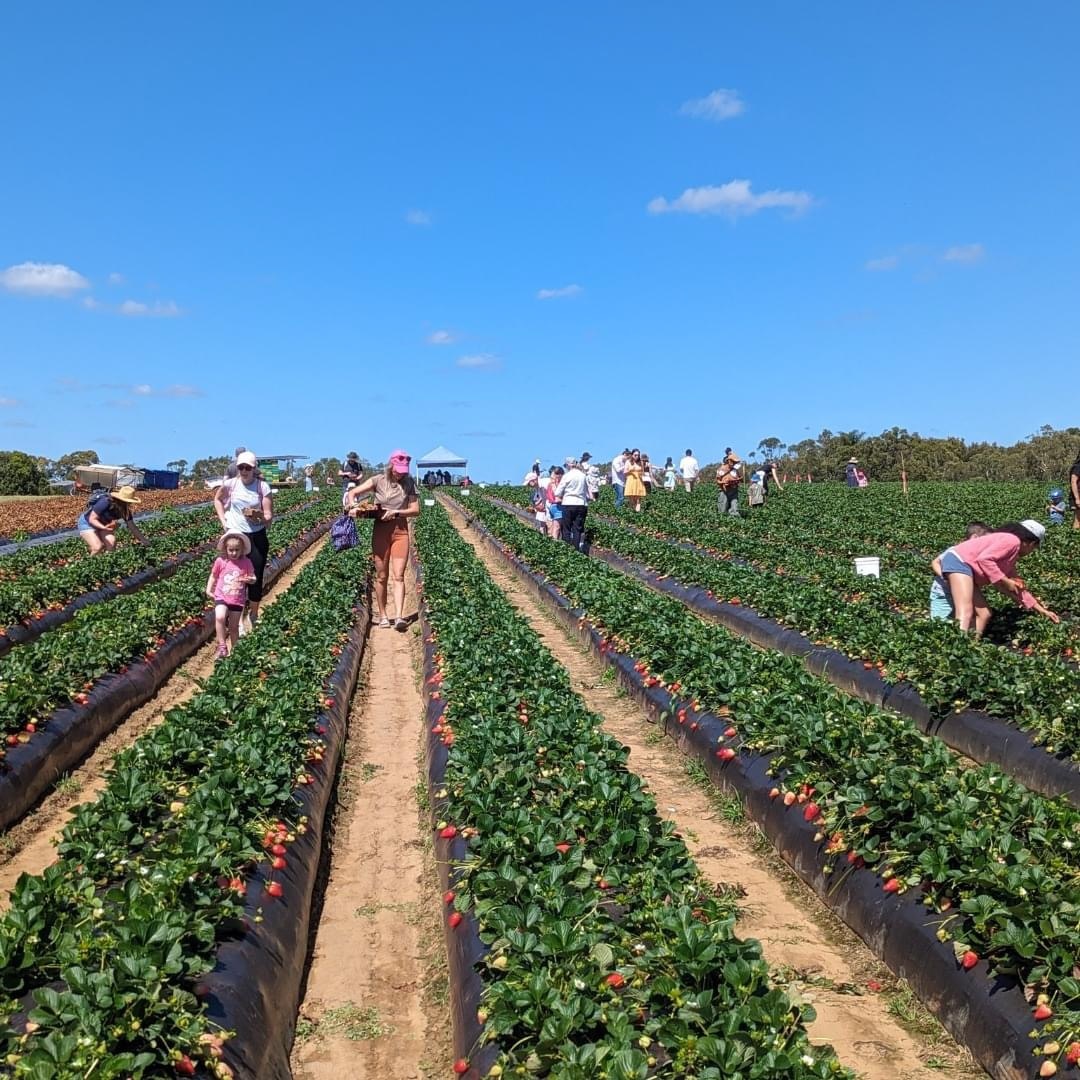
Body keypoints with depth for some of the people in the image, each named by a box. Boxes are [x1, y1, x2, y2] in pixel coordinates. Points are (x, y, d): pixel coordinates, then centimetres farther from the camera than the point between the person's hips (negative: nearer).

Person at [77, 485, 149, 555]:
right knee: (98, 547, -23)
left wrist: (144, 541, -16)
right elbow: (92, 519, -30)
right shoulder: (105, 502, -34)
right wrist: (104, 527, -47)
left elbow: (132, 527, -11)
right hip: (87, 523, -5)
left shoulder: (125, 510, -17)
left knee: (111, 543, -20)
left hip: (102, 524, 5)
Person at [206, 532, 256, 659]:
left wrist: (249, 579, -20)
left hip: (238, 600, 1)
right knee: (220, 617, -28)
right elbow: (213, 576, 10)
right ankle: (222, 647, -18)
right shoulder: (220, 561, -4)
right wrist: (209, 590, 0)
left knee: (234, 627, 11)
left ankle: (233, 651, 30)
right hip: (221, 597, -1)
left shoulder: (246, 562, -4)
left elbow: (253, 579, 3)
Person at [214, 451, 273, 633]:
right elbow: (217, 499, 16)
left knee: (255, 577, 5)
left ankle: (253, 616, 26)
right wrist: (223, 520, 5)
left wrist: (260, 517, -31)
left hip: (257, 537, -1)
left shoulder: (263, 487, -10)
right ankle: (240, 619, 15)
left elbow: (269, 518, -10)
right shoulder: (231, 484, -6)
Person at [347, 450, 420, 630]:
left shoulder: (409, 483, 2)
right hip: (381, 531, 0)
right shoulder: (378, 480, -2)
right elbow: (354, 493, -1)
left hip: (401, 531, 0)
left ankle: (399, 617, -17)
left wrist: (396, 512, -13)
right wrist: (354, 507, -21)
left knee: (398, 576, -8)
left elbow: (415, 510, 0)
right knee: (381, 576, 6)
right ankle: (382, 615, 16)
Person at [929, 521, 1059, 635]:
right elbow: (984, 559, -20)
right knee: (965, 614, -25)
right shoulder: (1012, 540, -6)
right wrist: (1005, 581, -11)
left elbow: (1018, 587, 33)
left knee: (983, 614, 7)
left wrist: (1041, 610, 35)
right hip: (959, 562, -11)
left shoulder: (1011, 559, 26)